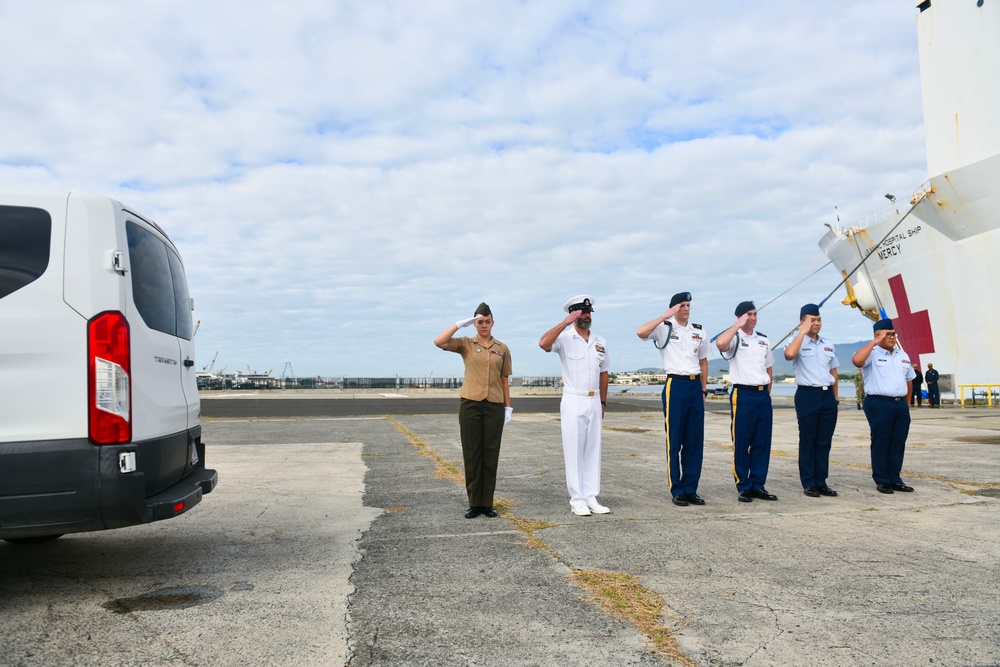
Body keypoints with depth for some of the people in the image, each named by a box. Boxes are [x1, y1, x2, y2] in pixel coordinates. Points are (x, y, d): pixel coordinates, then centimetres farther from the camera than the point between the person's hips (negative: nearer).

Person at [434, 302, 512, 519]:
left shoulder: (502, 349, 9)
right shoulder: (466, 344, 3)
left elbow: (505, 379, 11)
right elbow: (439, 341, -13)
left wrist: (508, 407, 6)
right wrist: (462, 323, -9)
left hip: (494, 406, 1)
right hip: (470, 404, -1)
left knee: (491, 454, 4)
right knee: (471, 454, 2)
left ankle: (487, 503, 13)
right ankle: (474, 503, 11)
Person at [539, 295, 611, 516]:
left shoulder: (600, 342, 9)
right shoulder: (565, 338, -7)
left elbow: (603, 373, 15)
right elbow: (543, 343, -28)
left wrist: (603, 402, 13)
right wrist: (565, 322, -25)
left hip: (594, 402, 5)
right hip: (573, 402, -5)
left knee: (593, 451, 8)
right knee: (574, 452, 0)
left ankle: (591, 498, 15)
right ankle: (577, 500, 6)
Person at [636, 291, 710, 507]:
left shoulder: (698, 332, 14)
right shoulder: (664, 328, -1)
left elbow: (703, 361, 20)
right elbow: (641, 332, -21)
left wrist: (704, 390, 15)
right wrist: (666, 316, -18)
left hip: (695, 386, 5)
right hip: (675, 386, -5)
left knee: (695, 441, 6)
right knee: (674, 441, -2)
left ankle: (691, 489, 15)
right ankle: (677, 491, 5)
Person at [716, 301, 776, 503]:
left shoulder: (763, 340, 16)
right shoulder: (734, 338, -2)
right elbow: (720, 343, -28)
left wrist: (767, 393, 17)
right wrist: (738, 325, -17)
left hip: (763, 395, 6)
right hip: (743, 394, -6)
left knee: (762, 443, 7)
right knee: (741, 443, -3)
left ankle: (758, 485, 15)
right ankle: (743, 487, 5)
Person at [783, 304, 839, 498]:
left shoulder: (829, 345, 16)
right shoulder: (798, 342, -2)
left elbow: (833, 372, 21)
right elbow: (789, 354, -27)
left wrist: (836, 396, 15)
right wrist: (803, 332, -19)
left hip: (827, 395, 5)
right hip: (807, 395, -5)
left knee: (824, 442, 7)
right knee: (808, 441, 0)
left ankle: (821, 482, 14)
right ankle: (808, 484, 6)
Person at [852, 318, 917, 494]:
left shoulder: (903, 355, 17)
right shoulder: (872, 354, -4)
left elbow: (909, 380, 24)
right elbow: (857, 360, -27)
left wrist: (907, 403, 18)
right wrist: (875, 343, -19)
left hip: (901, 405, 6)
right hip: (879, 405, -6)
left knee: (898, 443, 7)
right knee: (881, 443, -1)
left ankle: (894, 479, 16)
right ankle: (882, 480, 6)